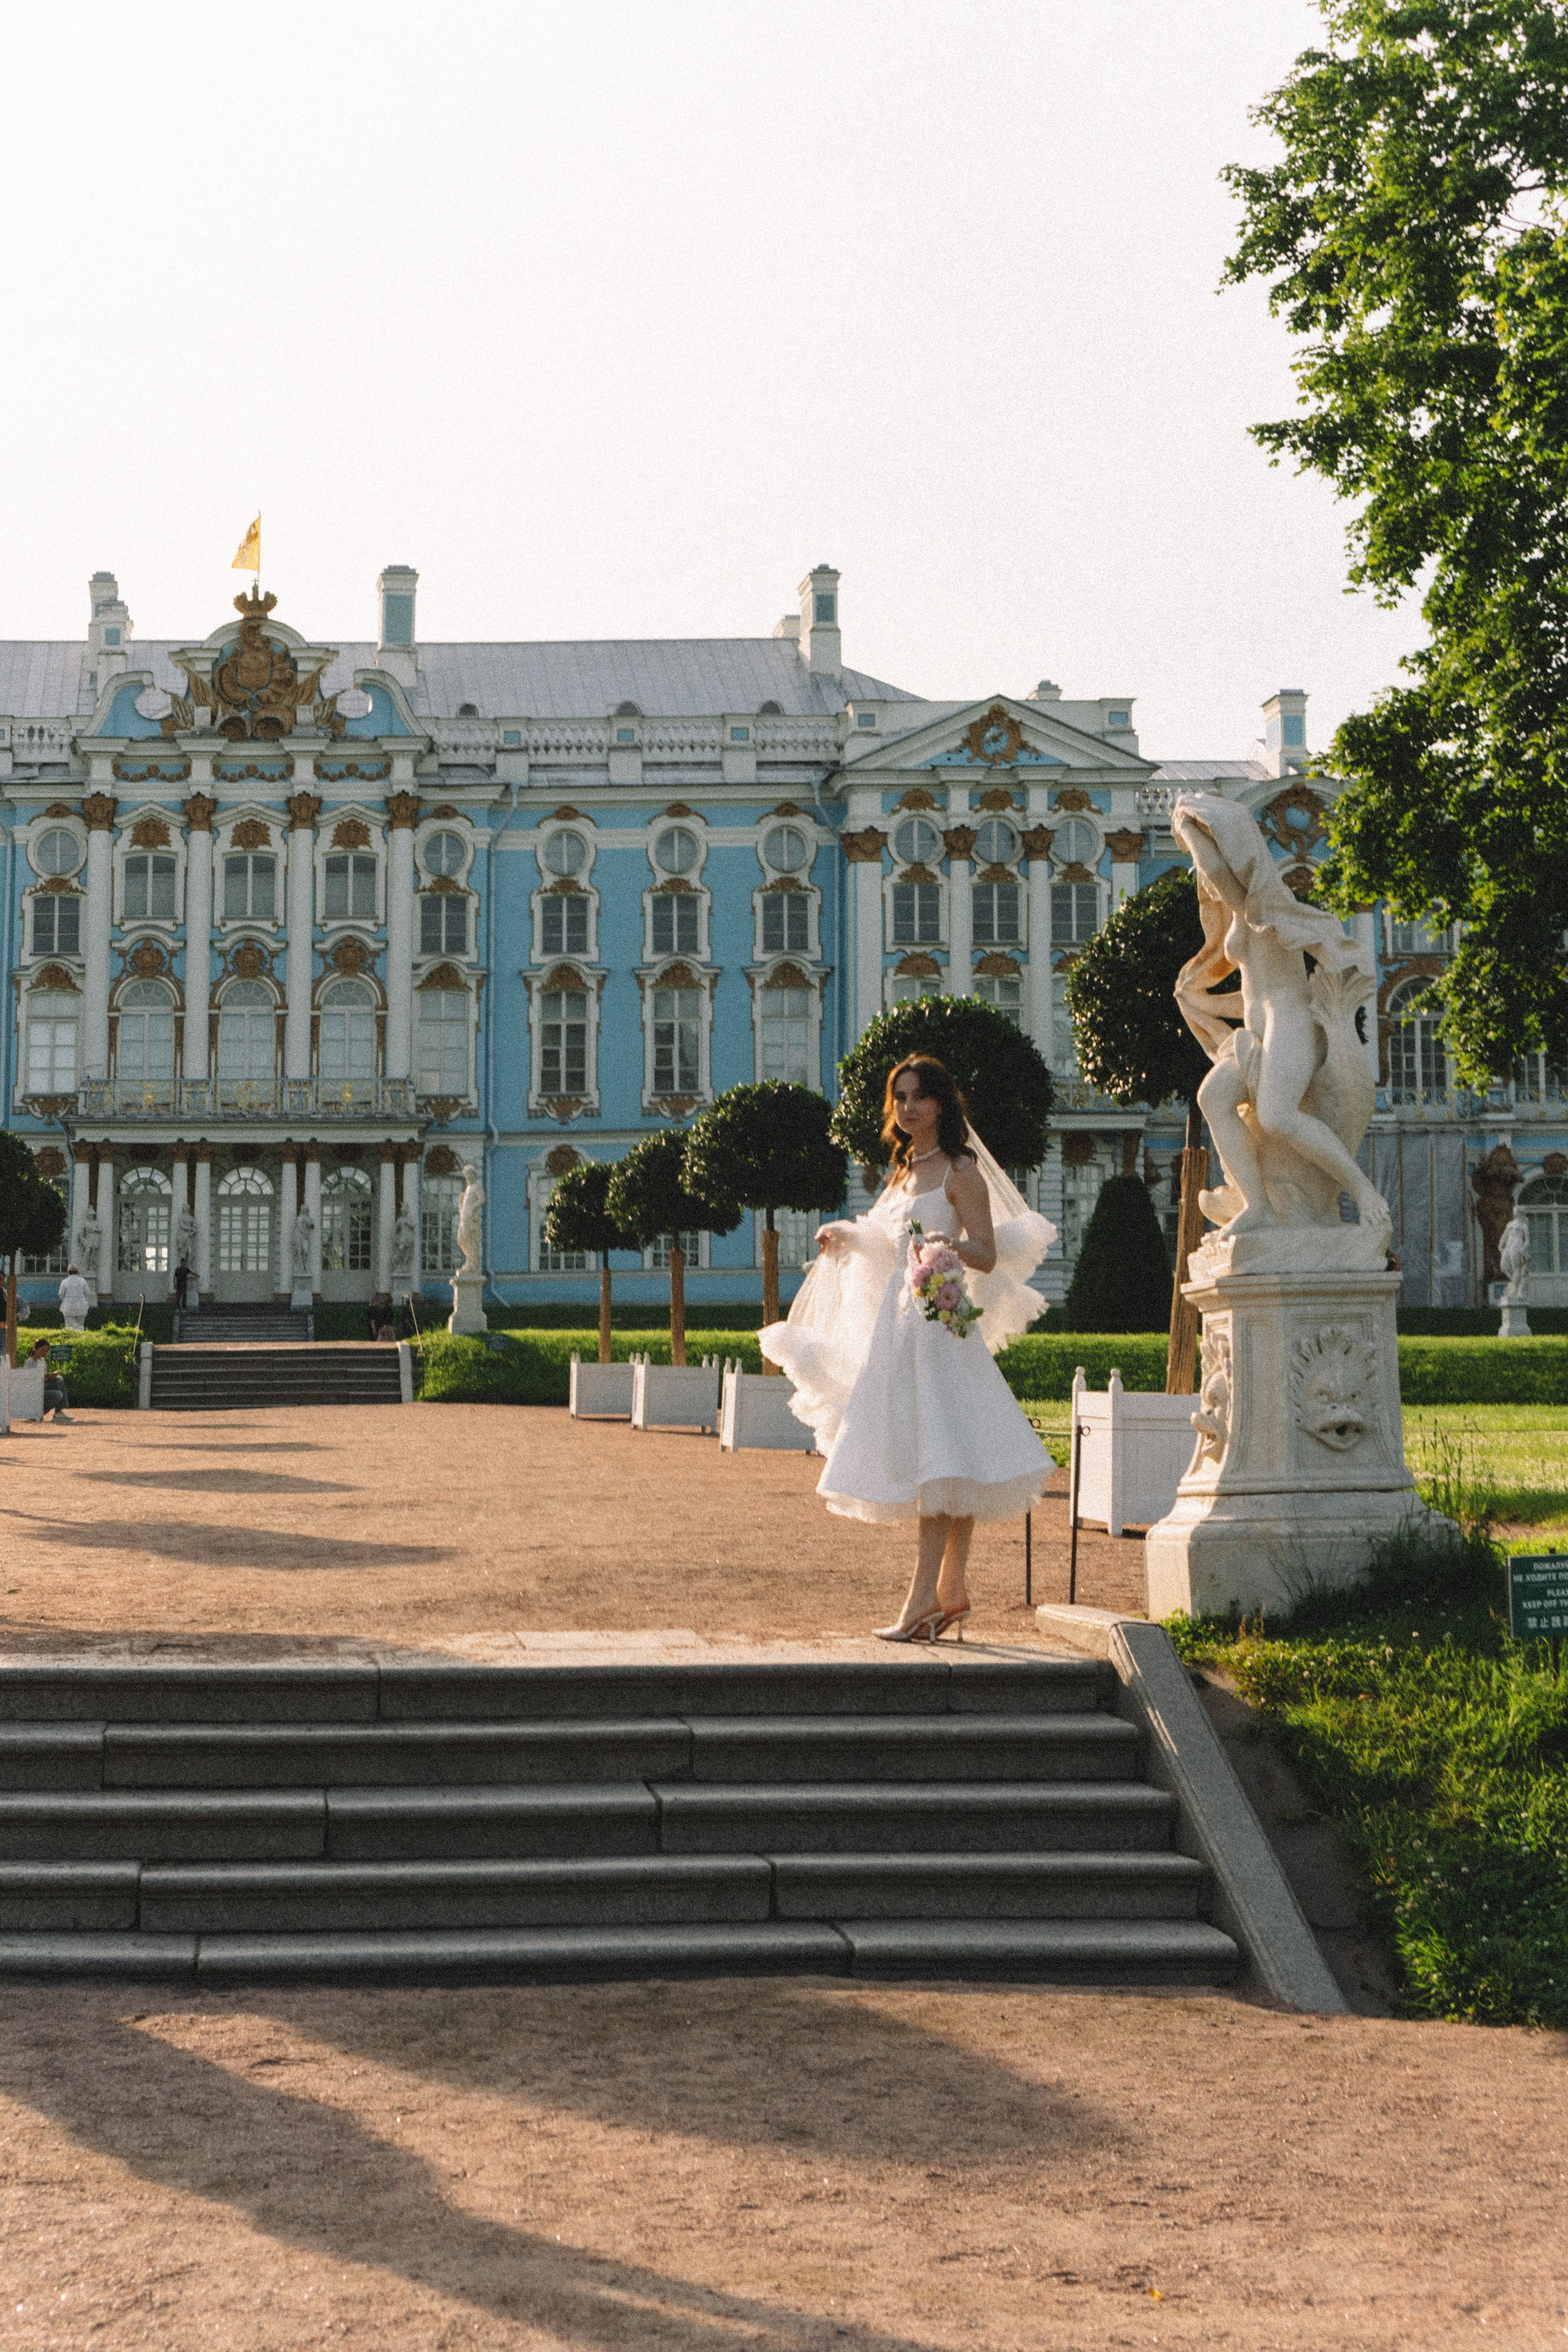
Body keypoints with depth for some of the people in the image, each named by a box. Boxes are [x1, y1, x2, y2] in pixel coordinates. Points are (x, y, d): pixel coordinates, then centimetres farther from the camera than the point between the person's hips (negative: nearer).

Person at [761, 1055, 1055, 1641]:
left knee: (936, 1461, -12)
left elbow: (987, 1256, -12)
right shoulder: (906, 1173, 18)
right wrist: (848, 1240, 26)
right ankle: (952, 1591, 14)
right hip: (899, 1321, 9)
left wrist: (948, 1243, -30)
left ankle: (922, 1600, -16)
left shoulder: (960, 1171, -5)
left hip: (939, 1323, -9)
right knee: (926, 1463, 9)